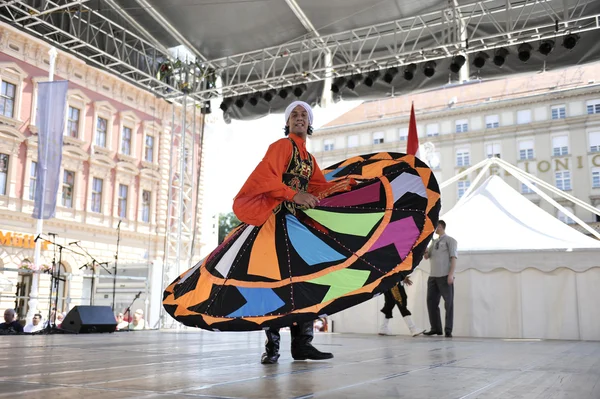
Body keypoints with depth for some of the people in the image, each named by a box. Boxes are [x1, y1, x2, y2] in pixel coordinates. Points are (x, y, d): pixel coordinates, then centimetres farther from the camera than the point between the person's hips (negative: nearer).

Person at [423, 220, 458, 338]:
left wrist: (451, 274, -16)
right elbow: (426, 256, 18)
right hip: (433, 276, 7)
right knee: (431, 301, 5)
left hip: (445, 276, -7)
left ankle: (448, 330, -2)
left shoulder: (449, 240, 2)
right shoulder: (434, 242, 21)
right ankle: (436, 328, 12)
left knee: (448, 303, -4)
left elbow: (453, 258, -6)